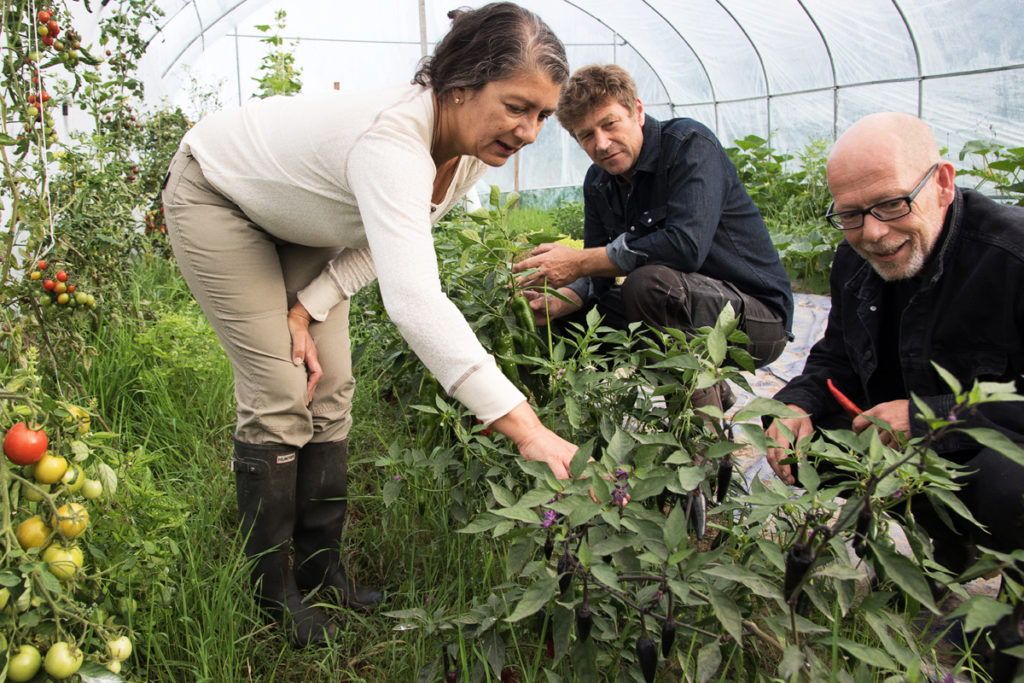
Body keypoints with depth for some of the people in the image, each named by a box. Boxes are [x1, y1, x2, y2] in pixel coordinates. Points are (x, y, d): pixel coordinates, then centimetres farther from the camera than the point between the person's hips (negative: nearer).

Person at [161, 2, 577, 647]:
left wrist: (309, 310, -13)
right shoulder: (391, 140, -43)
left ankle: (321, 564, 17)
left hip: (299, 219, 7)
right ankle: (271, 589, 7)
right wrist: (525, 427, -60)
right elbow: (415, 300, -56)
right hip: (215, 195, -7)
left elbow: (383, 242, -1)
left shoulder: (474, 152, -17)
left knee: (330, 390, 1)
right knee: (281, 398, -10)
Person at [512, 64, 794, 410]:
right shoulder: (599, 183, 6)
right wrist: (558, 303, -15)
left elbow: (686, 246, -31)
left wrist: (578, 262, -25)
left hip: (757, 315, -8)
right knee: (570, 316, 4)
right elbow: (599, 275, 8)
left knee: (648, 282, -32)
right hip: (686, 307, 8)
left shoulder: (690, 144, -17)